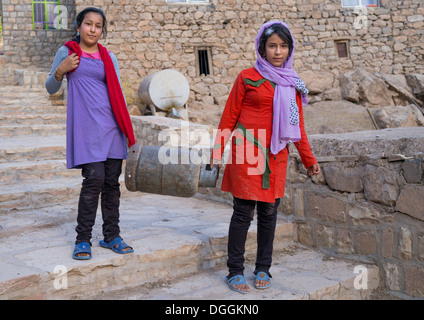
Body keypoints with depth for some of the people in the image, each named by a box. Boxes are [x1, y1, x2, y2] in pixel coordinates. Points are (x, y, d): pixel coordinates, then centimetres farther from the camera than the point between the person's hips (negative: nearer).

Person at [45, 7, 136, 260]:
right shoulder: (67, 52, 7)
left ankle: (111, 236, 16)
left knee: (112, 181, 5)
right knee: (94, 180, -11)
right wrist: (61, 70, -9)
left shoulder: (109, 58, 15)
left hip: (111, 127, 4)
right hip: (86, 126, -4)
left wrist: (127, 127, 10)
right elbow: (51, 89, 10)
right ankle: (83, 239, 1)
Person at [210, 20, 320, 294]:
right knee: (244, 212, -2)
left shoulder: (293, 83, 12)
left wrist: (308, 159, 14)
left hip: (277, 156, 4)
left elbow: (298, 124, 15)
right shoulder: (248, 78, 0)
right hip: (247, 153, -4)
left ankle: (263, 269, 21)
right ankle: (235, 271, 9)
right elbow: (229, 117, 2)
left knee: (269, 212, 9)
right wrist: (217, 152, -1)